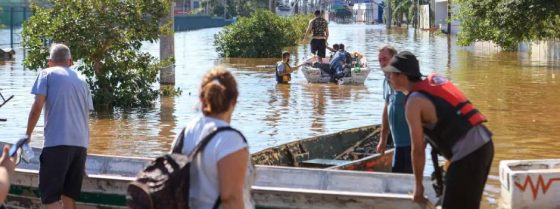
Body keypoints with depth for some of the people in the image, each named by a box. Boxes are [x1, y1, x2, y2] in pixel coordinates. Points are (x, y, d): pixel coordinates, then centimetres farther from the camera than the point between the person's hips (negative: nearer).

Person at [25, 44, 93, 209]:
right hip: (80, 144, 5)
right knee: (68, 194, 13)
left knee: (49, 194, -2)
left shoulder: (47, 74, 7)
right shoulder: (82, 80, 22)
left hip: (57, 142, -5)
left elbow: (37, 106, -6)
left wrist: (28, 135, 5)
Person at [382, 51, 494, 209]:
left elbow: (418, 150, -7)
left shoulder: (414, 102, -8)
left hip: (467, 153, -9)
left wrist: (418, 185, 2)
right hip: (484, 143, 9)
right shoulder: (434, 80, 16)